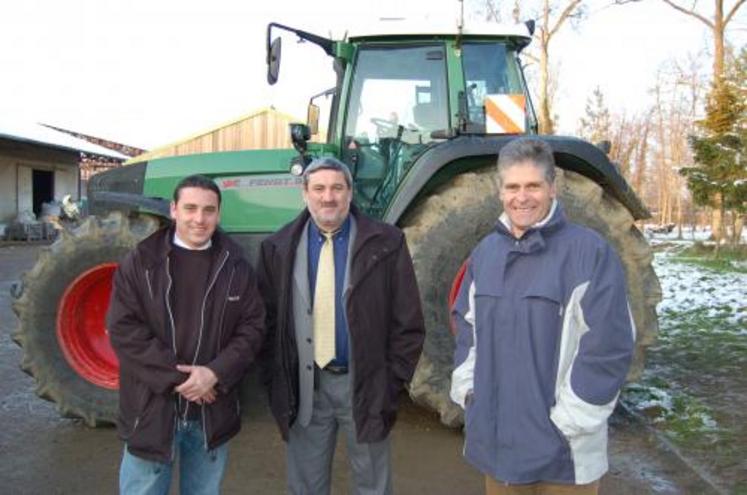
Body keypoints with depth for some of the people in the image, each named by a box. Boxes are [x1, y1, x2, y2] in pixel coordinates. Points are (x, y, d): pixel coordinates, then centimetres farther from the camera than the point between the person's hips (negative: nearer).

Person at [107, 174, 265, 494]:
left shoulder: (236, 266, 2)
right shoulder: (140, 263, -4)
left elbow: (253, 327, -1)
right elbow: (124, 329, -10)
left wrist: (215, 373, -16)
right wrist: (176, 378, -17)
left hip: (213, 413, 2)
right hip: (152, 409, -2)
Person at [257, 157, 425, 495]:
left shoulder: (385, 243, -6)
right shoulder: (279, 248, 1)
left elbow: (408, 322, -3)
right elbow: (267, 320, 5)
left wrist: (392, 380, -7)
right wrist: (276, 382, 0)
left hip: (366, 386, -1)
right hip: (304, 387, 2)